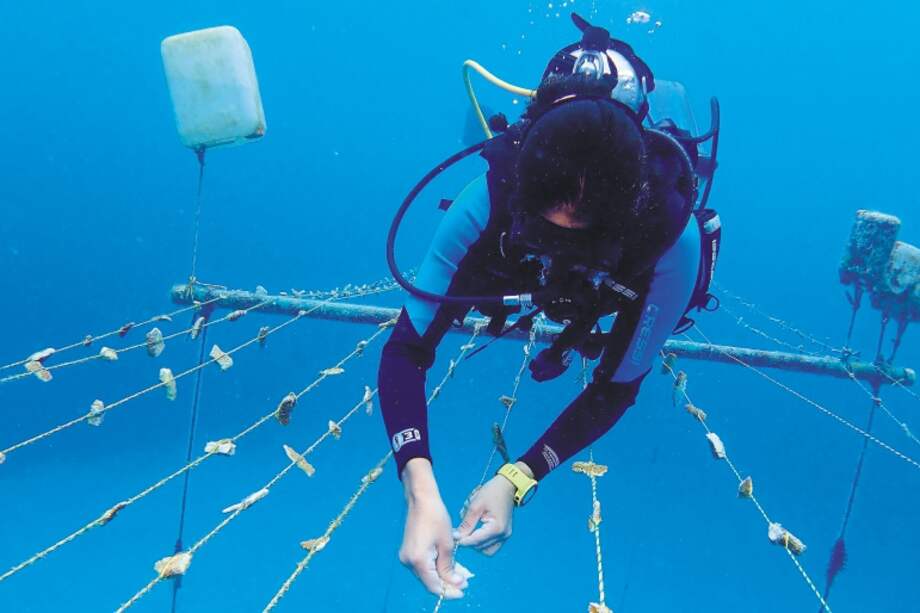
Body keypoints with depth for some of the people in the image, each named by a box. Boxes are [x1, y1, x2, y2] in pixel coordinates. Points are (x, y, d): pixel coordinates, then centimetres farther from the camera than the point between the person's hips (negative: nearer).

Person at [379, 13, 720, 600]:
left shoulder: (673, 233, -48)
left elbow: (617, 387, -37)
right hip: (526, 284, 0)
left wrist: (518, 480, -49)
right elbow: (406, 351, -47)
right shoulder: (491, 199, -48)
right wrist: (421, 495, -61)